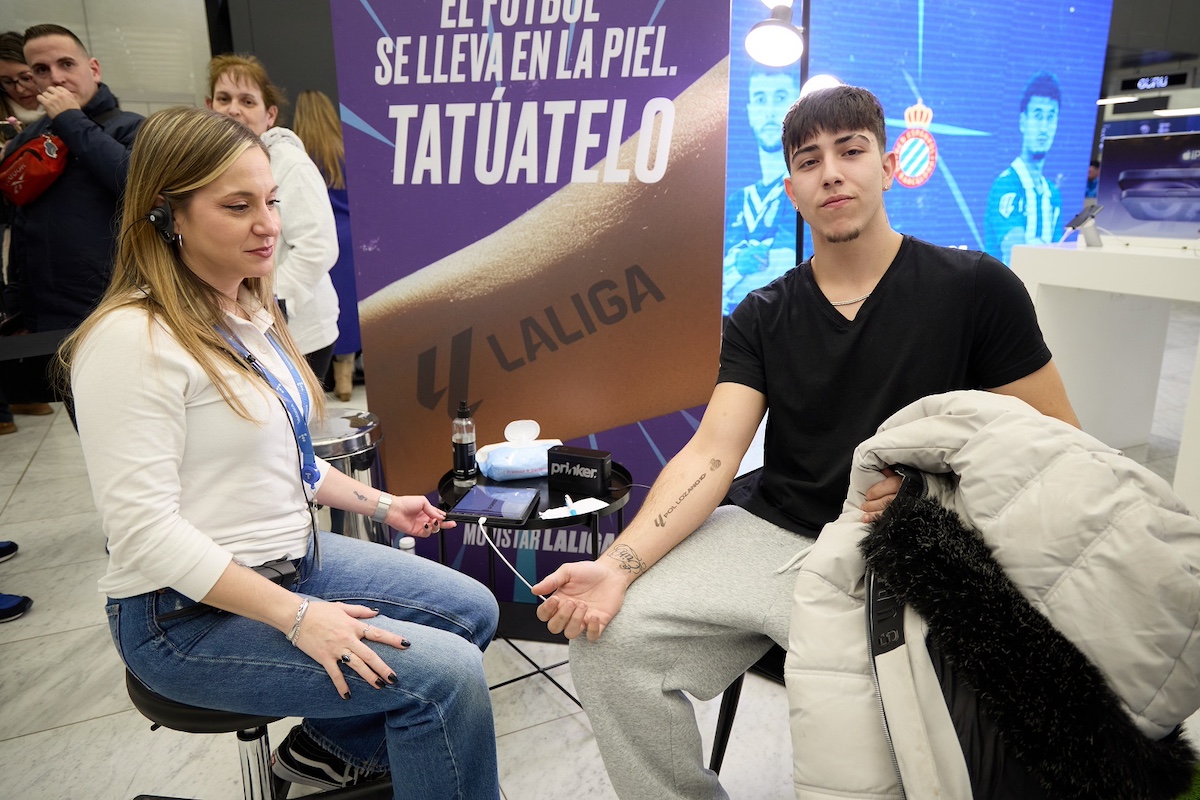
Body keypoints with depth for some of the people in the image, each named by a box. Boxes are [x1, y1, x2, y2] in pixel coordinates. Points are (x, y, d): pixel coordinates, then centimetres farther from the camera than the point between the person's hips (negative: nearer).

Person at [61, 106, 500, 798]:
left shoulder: (252, 312, 7)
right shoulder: (134, 339, -21)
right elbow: (145, 532, -24)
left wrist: (379, 503, 11)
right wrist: (297, 616, -25)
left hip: (296, 556, 9)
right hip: (191, 614, -9)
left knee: (473, 611, 10)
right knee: (446, 673, -19)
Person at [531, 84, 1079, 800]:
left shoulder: (975, 288, -1)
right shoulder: (762, 317, 5)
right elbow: (709, 457, -6)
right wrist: (616, 567, -21)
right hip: (771, 535, 3)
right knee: (608, 636, -12)